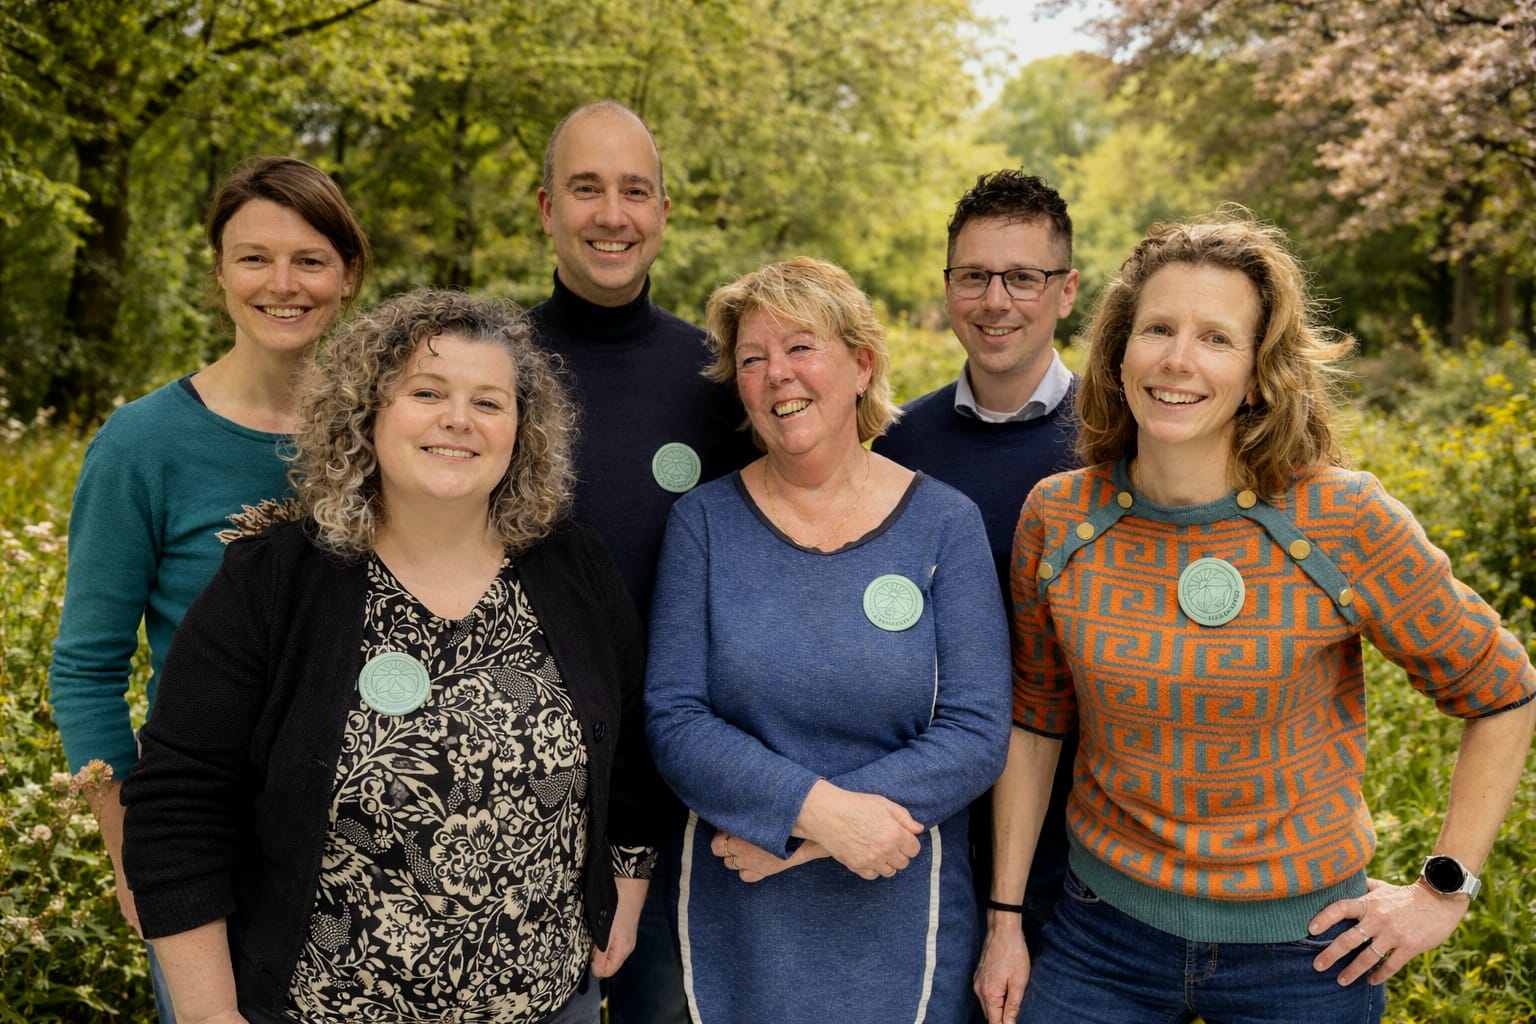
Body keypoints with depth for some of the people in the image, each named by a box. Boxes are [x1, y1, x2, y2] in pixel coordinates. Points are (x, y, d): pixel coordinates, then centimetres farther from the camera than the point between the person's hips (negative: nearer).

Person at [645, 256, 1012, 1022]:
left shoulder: (945, 522, -4)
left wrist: (787, 830, -16)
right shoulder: (704, 521, -3)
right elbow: (672, 721, -9)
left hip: (901, 919, 0)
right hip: (732, 923, 0)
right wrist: (819, 808, -23)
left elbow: (977, 734, -10)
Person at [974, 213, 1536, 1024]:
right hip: (1103, 933, 2)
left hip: (1302, 949, -1)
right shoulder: (1056, 517, -8)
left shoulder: (1343, 523, -15)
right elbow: (1034, 718, 3)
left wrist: (1444, 890, -4)